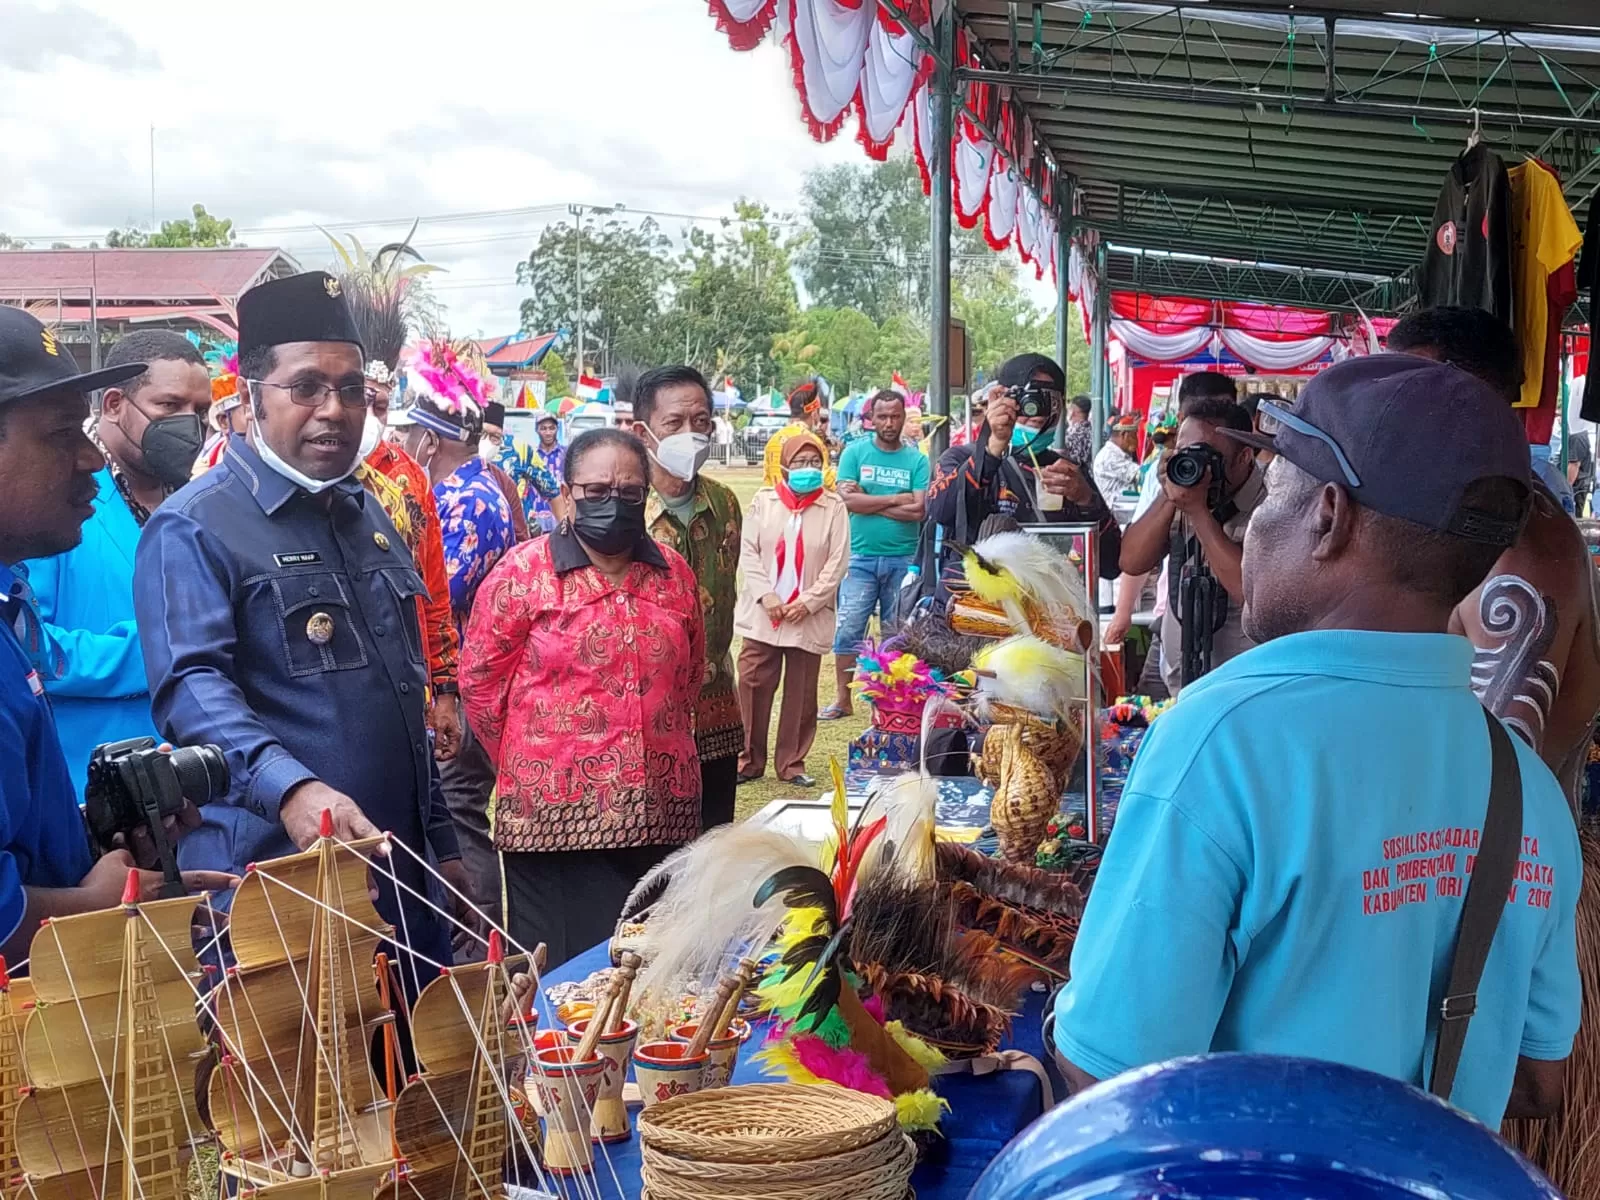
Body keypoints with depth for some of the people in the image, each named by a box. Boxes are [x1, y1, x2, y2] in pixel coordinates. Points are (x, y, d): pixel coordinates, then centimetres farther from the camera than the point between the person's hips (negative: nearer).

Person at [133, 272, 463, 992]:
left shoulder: (368, 517, 15)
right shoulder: (194, 527, -8)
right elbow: (192, 687, -22)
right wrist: (290, 789, -38)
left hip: (403, 878, 7)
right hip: (275, 880, -7)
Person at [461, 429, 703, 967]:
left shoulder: (674, 573, 9)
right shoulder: (523, 571, -5)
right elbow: (480, 680, -1)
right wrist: (527, 762, 4)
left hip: (661, 811, 4)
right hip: (558, 815, -4)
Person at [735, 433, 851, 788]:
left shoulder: (834, 508, 0)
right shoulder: (763, 501, 3)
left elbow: (837, 562, -4)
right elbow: (747, 552, 0)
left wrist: (808, 602, -12)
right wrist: (766, 595, -11)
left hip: (809, 618, -1)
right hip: (761, 614, 1)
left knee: (801, 693, 5)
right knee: (752, 686, 2)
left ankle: (792, 763, 16)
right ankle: (750, 759, 15)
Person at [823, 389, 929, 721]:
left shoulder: (917, 459, 2)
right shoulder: (855, 452, 2)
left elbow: (919, 510, -10)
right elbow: (847, 500, -10)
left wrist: (868, 503, -10)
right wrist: (896, 499, -9)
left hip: (903, 559, 1)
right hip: (861, 556, 0)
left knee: (896, 632, 9)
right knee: (848, 629, -1)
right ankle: (842, 699, 8)